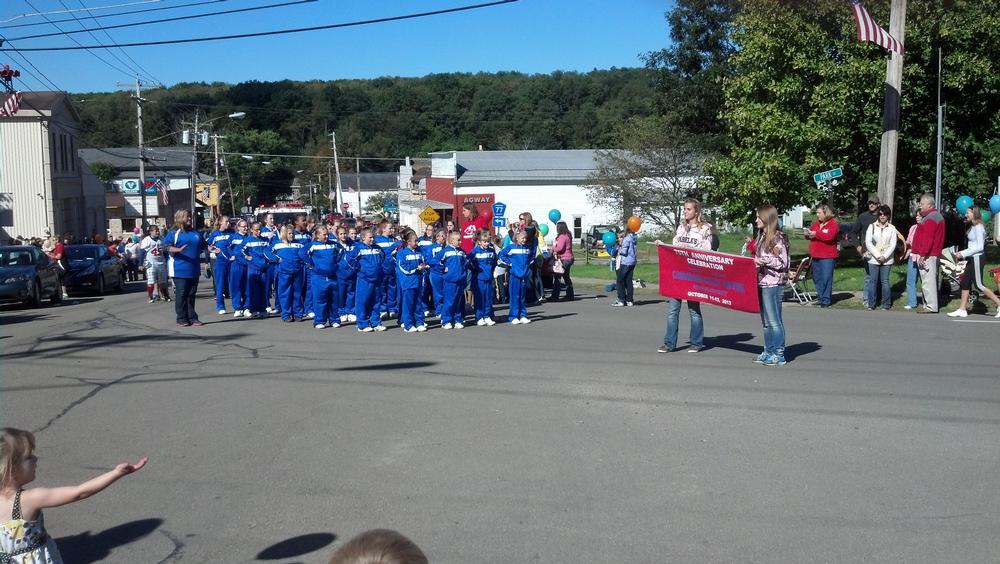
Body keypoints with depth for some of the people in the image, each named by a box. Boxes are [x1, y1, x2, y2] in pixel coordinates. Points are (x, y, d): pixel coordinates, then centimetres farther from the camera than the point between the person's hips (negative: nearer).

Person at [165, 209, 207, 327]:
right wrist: (178, 250, -30)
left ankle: (192, 318, 14)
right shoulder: (173, 233, -2)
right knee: (181, 294, -1)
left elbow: (204, 246, 28)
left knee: (191, 294, 10)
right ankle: (182, 318, 5)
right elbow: (167, 247, -14)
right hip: (180, 269, -5)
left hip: (194, 269, 5)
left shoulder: (196, 233, 17)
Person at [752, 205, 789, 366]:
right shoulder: (762, 236, 14)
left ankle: (779, 355, 4)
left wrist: (762, 260, -19)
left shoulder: (777, 238, -12)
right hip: (762, 283, 9)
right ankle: (768, 352, 20)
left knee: (774, 321, -3)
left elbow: (782, 263, -15)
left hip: (773, 285, -9)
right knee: (766, 321, 13)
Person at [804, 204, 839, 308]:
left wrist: (815, 234, -17)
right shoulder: (816, 223, 15)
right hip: (816, 256, 8)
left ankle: (826, 300, -4)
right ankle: (820, 297, 20)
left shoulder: (833, 223, -6)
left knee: (826, 278, -7)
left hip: (827, 256, -8)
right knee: (817, 278, 11)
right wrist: (808, 234, -1)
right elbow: (811, 231, 23)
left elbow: (829, 236, -21)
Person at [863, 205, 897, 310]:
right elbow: (868, 242, -2)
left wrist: (884, 256, -10)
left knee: (885, 281, -2)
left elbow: (893, 245, 1)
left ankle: (886, 304, 4)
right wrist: (877, 255, -9)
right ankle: (871, 304, 6)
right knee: (873, 281, 0)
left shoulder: (892, 228, 6)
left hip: (887, 260, 0)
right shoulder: (872, 226, 6)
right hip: (873, 259, 0)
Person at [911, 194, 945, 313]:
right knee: (929, 280, 13)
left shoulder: (931, 218, -13)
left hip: (928, 255, -11)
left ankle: (931, 306, -11)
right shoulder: (937, 215, 21)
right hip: (934, 254, 11)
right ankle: (928, 305, 18)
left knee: (927, 281, -10)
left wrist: (922, 254, -22)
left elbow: (928, 239, -21)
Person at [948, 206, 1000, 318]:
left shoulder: (978, 227, -14)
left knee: (979, 285, -7)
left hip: (977, 258, -10)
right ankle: (962, 309, 9)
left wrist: (963, 254, -18)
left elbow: (980, 247, -18)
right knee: (965, 283, 7)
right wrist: (962, 254, 8)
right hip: (972, 258, 10)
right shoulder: (973, 227, 13)